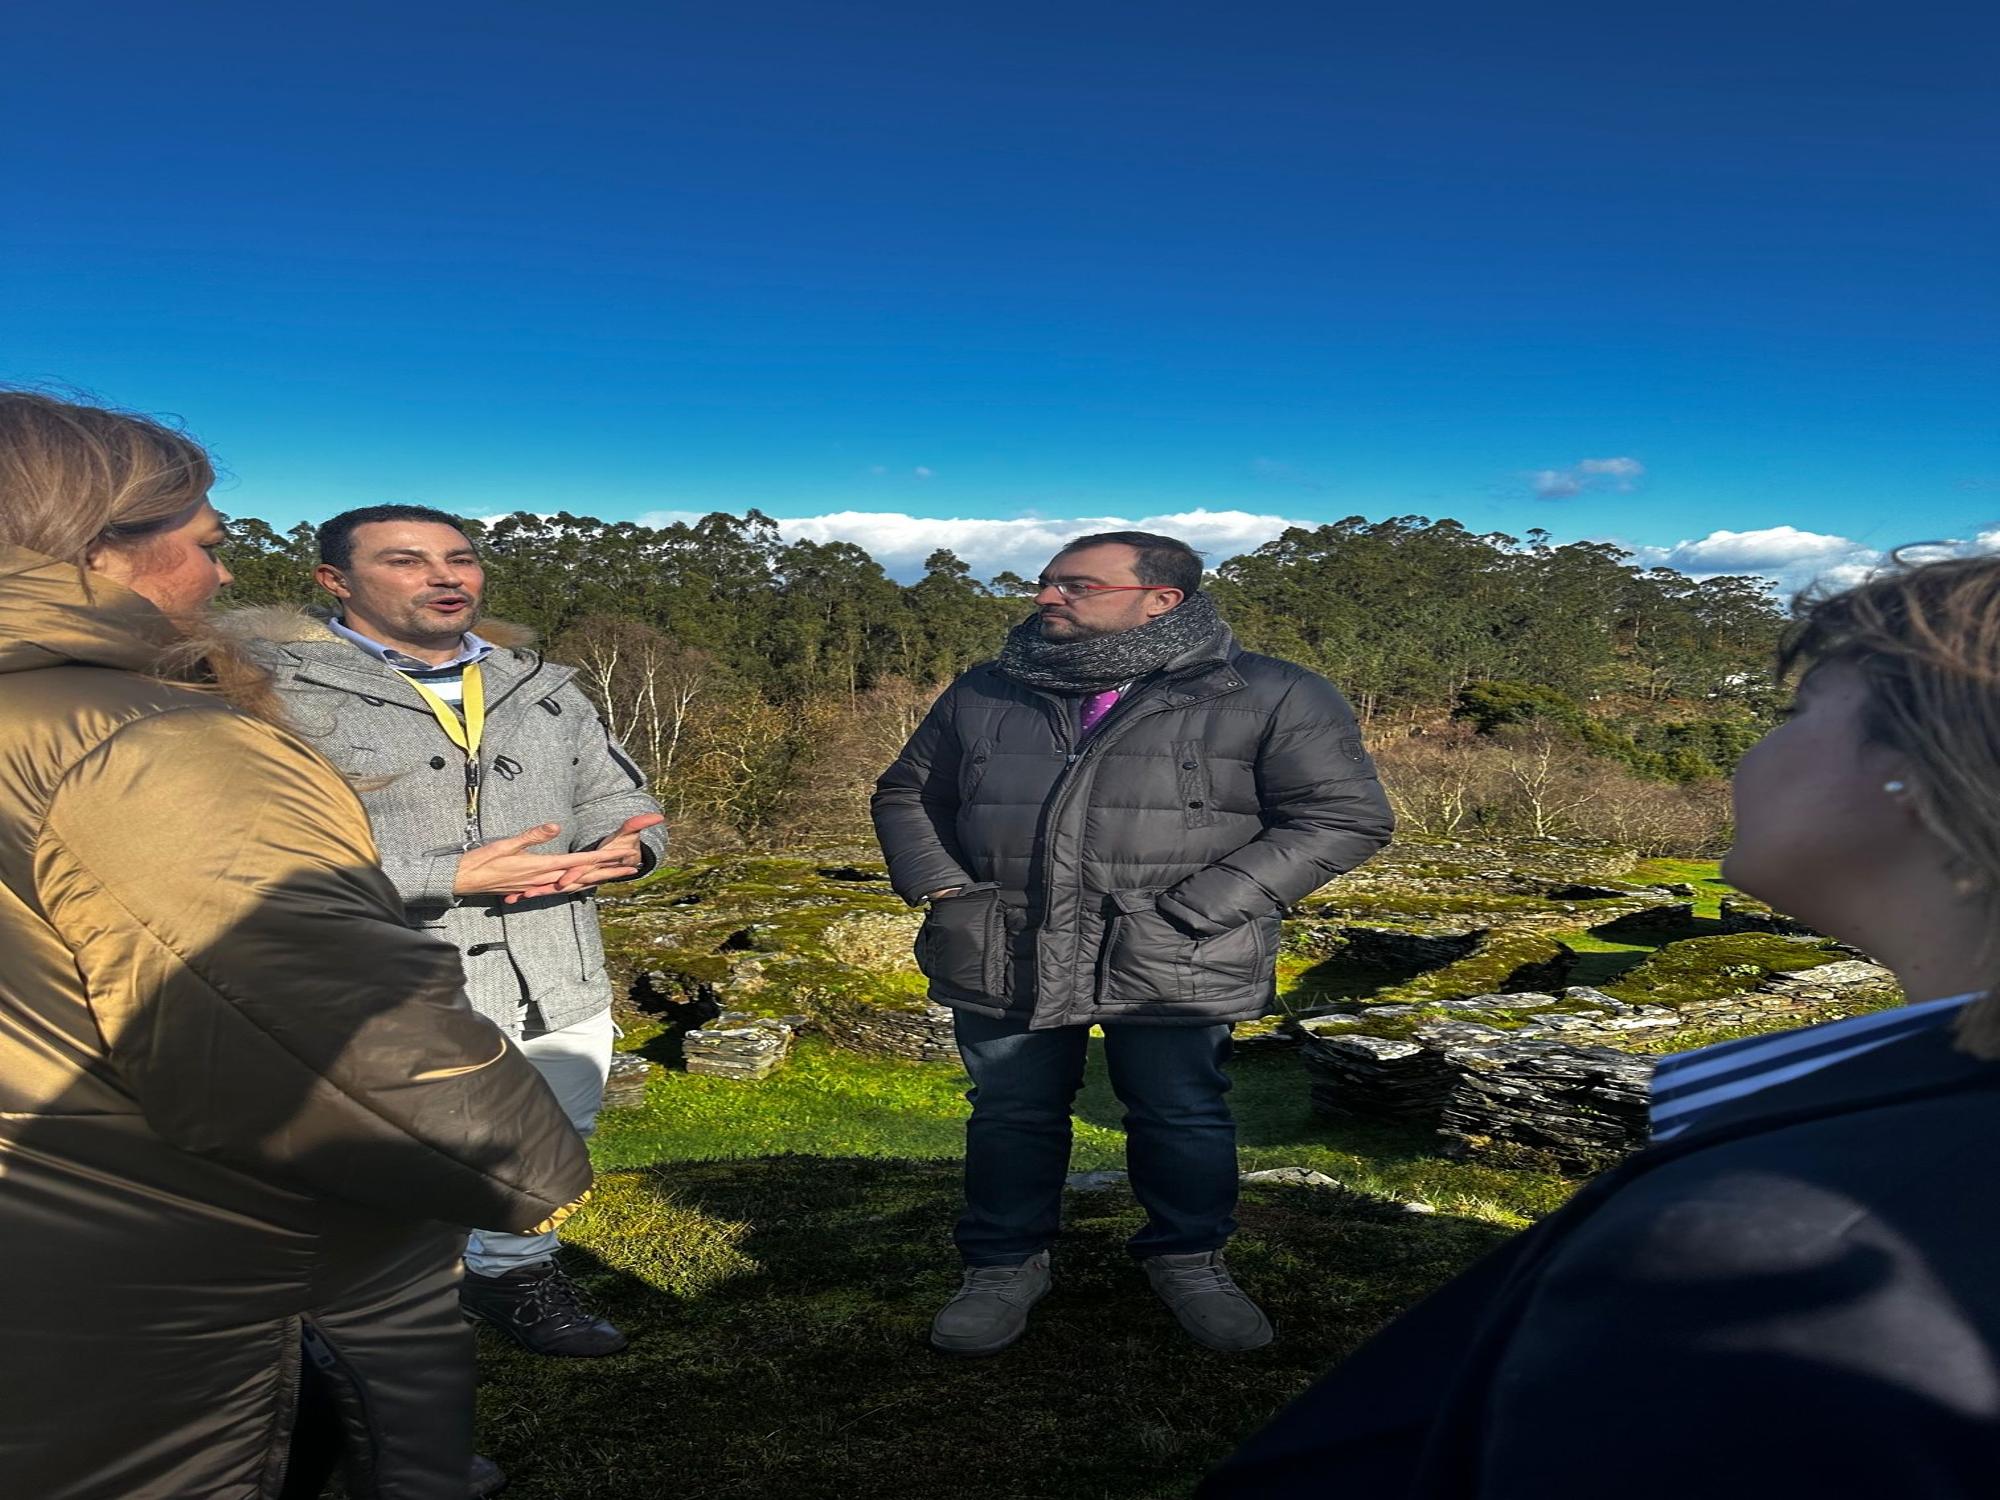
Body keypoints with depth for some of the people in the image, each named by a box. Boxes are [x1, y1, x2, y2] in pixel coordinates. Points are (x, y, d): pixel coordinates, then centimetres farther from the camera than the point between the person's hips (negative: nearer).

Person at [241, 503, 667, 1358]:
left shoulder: (544, 689, 10)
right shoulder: (272, 691, -10)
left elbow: (623, 804, 14)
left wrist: (618, 850, -11)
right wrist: (454, 878, -24)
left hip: (559, 1001, 6)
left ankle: (514, 1277, 49)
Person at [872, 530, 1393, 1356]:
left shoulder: (1272, 696, -4)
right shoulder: (982, 693, 7)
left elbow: (1343, 816, -6)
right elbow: (906, 792, 18)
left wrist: (1198, 910, -13)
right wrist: (938, 887, 0)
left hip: (1172, 968, -2)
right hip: (1002, 957, 3)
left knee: (1183, 1118, 11)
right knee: (1011, 1117, 12)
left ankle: (1189, 1260, 36)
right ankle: (1004, 1265, 33)